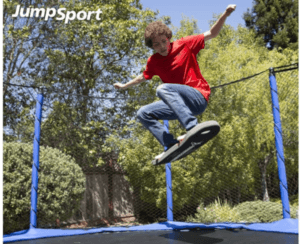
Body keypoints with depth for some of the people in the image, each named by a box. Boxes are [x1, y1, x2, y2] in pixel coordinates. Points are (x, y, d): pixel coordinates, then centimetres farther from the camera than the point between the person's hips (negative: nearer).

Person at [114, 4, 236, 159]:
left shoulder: (184, 45, -3)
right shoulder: (153, 62, 9)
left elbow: (212, 33, -1)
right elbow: (143, 77, 28)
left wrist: (225, 15, -16)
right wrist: (124, 86, 39)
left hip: (198, 98, -6)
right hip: (179, 104, 6)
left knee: (163, 89, -31)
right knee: (143, 114, 0)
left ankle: (193, 127, -43)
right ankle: (172, 146, -11)